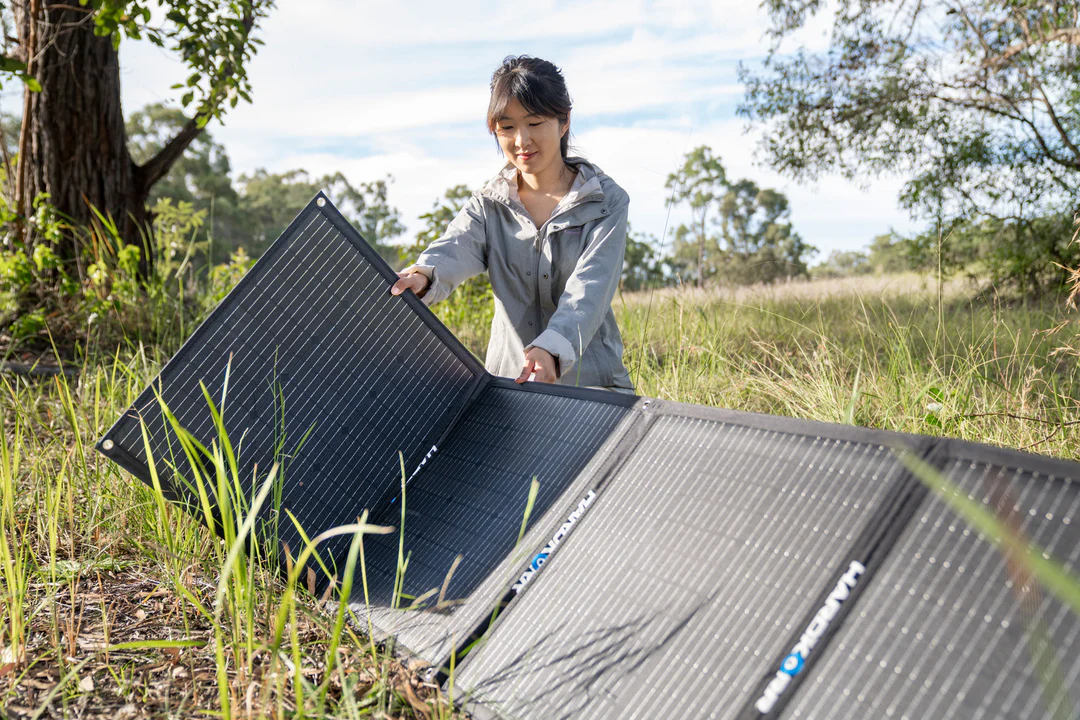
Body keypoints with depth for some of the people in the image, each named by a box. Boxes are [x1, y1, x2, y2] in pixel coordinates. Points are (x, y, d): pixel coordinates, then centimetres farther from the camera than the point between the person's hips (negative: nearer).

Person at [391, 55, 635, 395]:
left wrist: (551, 345, -33)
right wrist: (424, 275, -36)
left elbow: (590, 286, -14)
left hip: (591, 382, -1)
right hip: (506, 381, 2)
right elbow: (454, 249, -11)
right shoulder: (487, 205, 10)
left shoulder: (607, 201, 2)